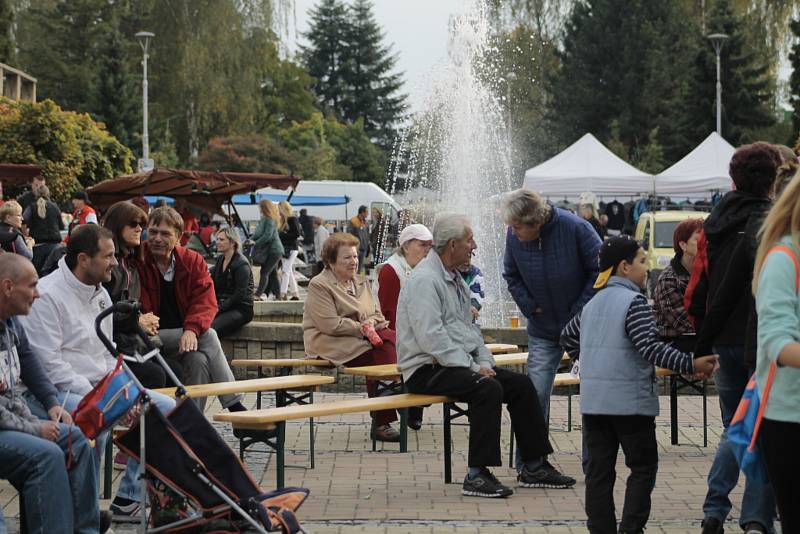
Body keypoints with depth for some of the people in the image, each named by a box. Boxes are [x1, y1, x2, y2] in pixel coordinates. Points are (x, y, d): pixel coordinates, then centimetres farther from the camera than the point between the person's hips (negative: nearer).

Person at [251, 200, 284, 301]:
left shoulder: (270, 220, -14)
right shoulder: (264, 219, 13)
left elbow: (267, 235, -22)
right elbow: (258, 233, 16)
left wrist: (255, 243, -18)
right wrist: (251, 239, 1)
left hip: (274, 250, -9)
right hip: (271, 250, 9)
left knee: (265, 272, -15)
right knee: (272, 273, 11)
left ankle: (258, 294, -21)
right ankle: (276, 295, 16)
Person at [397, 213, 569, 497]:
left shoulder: (455, 278, 18)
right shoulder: (424, 280, -16)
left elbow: (468, 326, 23)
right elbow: (432, 338, -23)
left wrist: (485, 362, 5)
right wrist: (473, 368, -21)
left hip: (458, 364, 10)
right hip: (427, 370, -10)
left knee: (521, 384, 1)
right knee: (487, 387, -31)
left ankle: (532, 467, 8)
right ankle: (476, 475, -29)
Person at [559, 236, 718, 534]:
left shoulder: (593, 304, 14)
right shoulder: (634, 302, -12)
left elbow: (568, 337, 27)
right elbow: (650, 347, -22)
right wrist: (691, 365, -22)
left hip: (593, 401, 7)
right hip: (629, 400, -7)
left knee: (599, 469, 7)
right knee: (643, 467, 3)